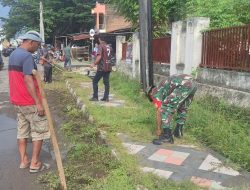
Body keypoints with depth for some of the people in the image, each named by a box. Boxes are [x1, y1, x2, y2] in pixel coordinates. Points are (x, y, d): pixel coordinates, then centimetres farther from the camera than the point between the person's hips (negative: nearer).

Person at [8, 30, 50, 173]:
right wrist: (38, 102, -24)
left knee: (22, 131, 14)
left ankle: (23, 161, 22)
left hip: (17, 101, 9)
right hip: (29, 102, -9)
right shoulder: (27, 56, -18)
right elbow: (28, 80, -24)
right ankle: (35, 163, 8)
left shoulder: (13, 55, 12)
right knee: (39, 131, 2)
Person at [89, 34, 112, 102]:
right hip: (108, 67, 7)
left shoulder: (100, 46, -10)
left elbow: (99, 57, -19)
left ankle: (95, 97, 3)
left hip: (102, 67, -7)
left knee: (95, 81, 3)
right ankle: (106, 97, 9)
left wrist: (94, 64, -12)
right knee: (106, 82, 9)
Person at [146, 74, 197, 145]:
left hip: (184, 86, -9)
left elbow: (158, 112, 11)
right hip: (192, 83, 9)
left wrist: (158, 129, 22)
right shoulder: (166, 90, 39)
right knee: (182, 109, 29)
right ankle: (178, 131, 36)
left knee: (166, 108, -1)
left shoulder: (156, 93, 15)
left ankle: (167, 136, 1)